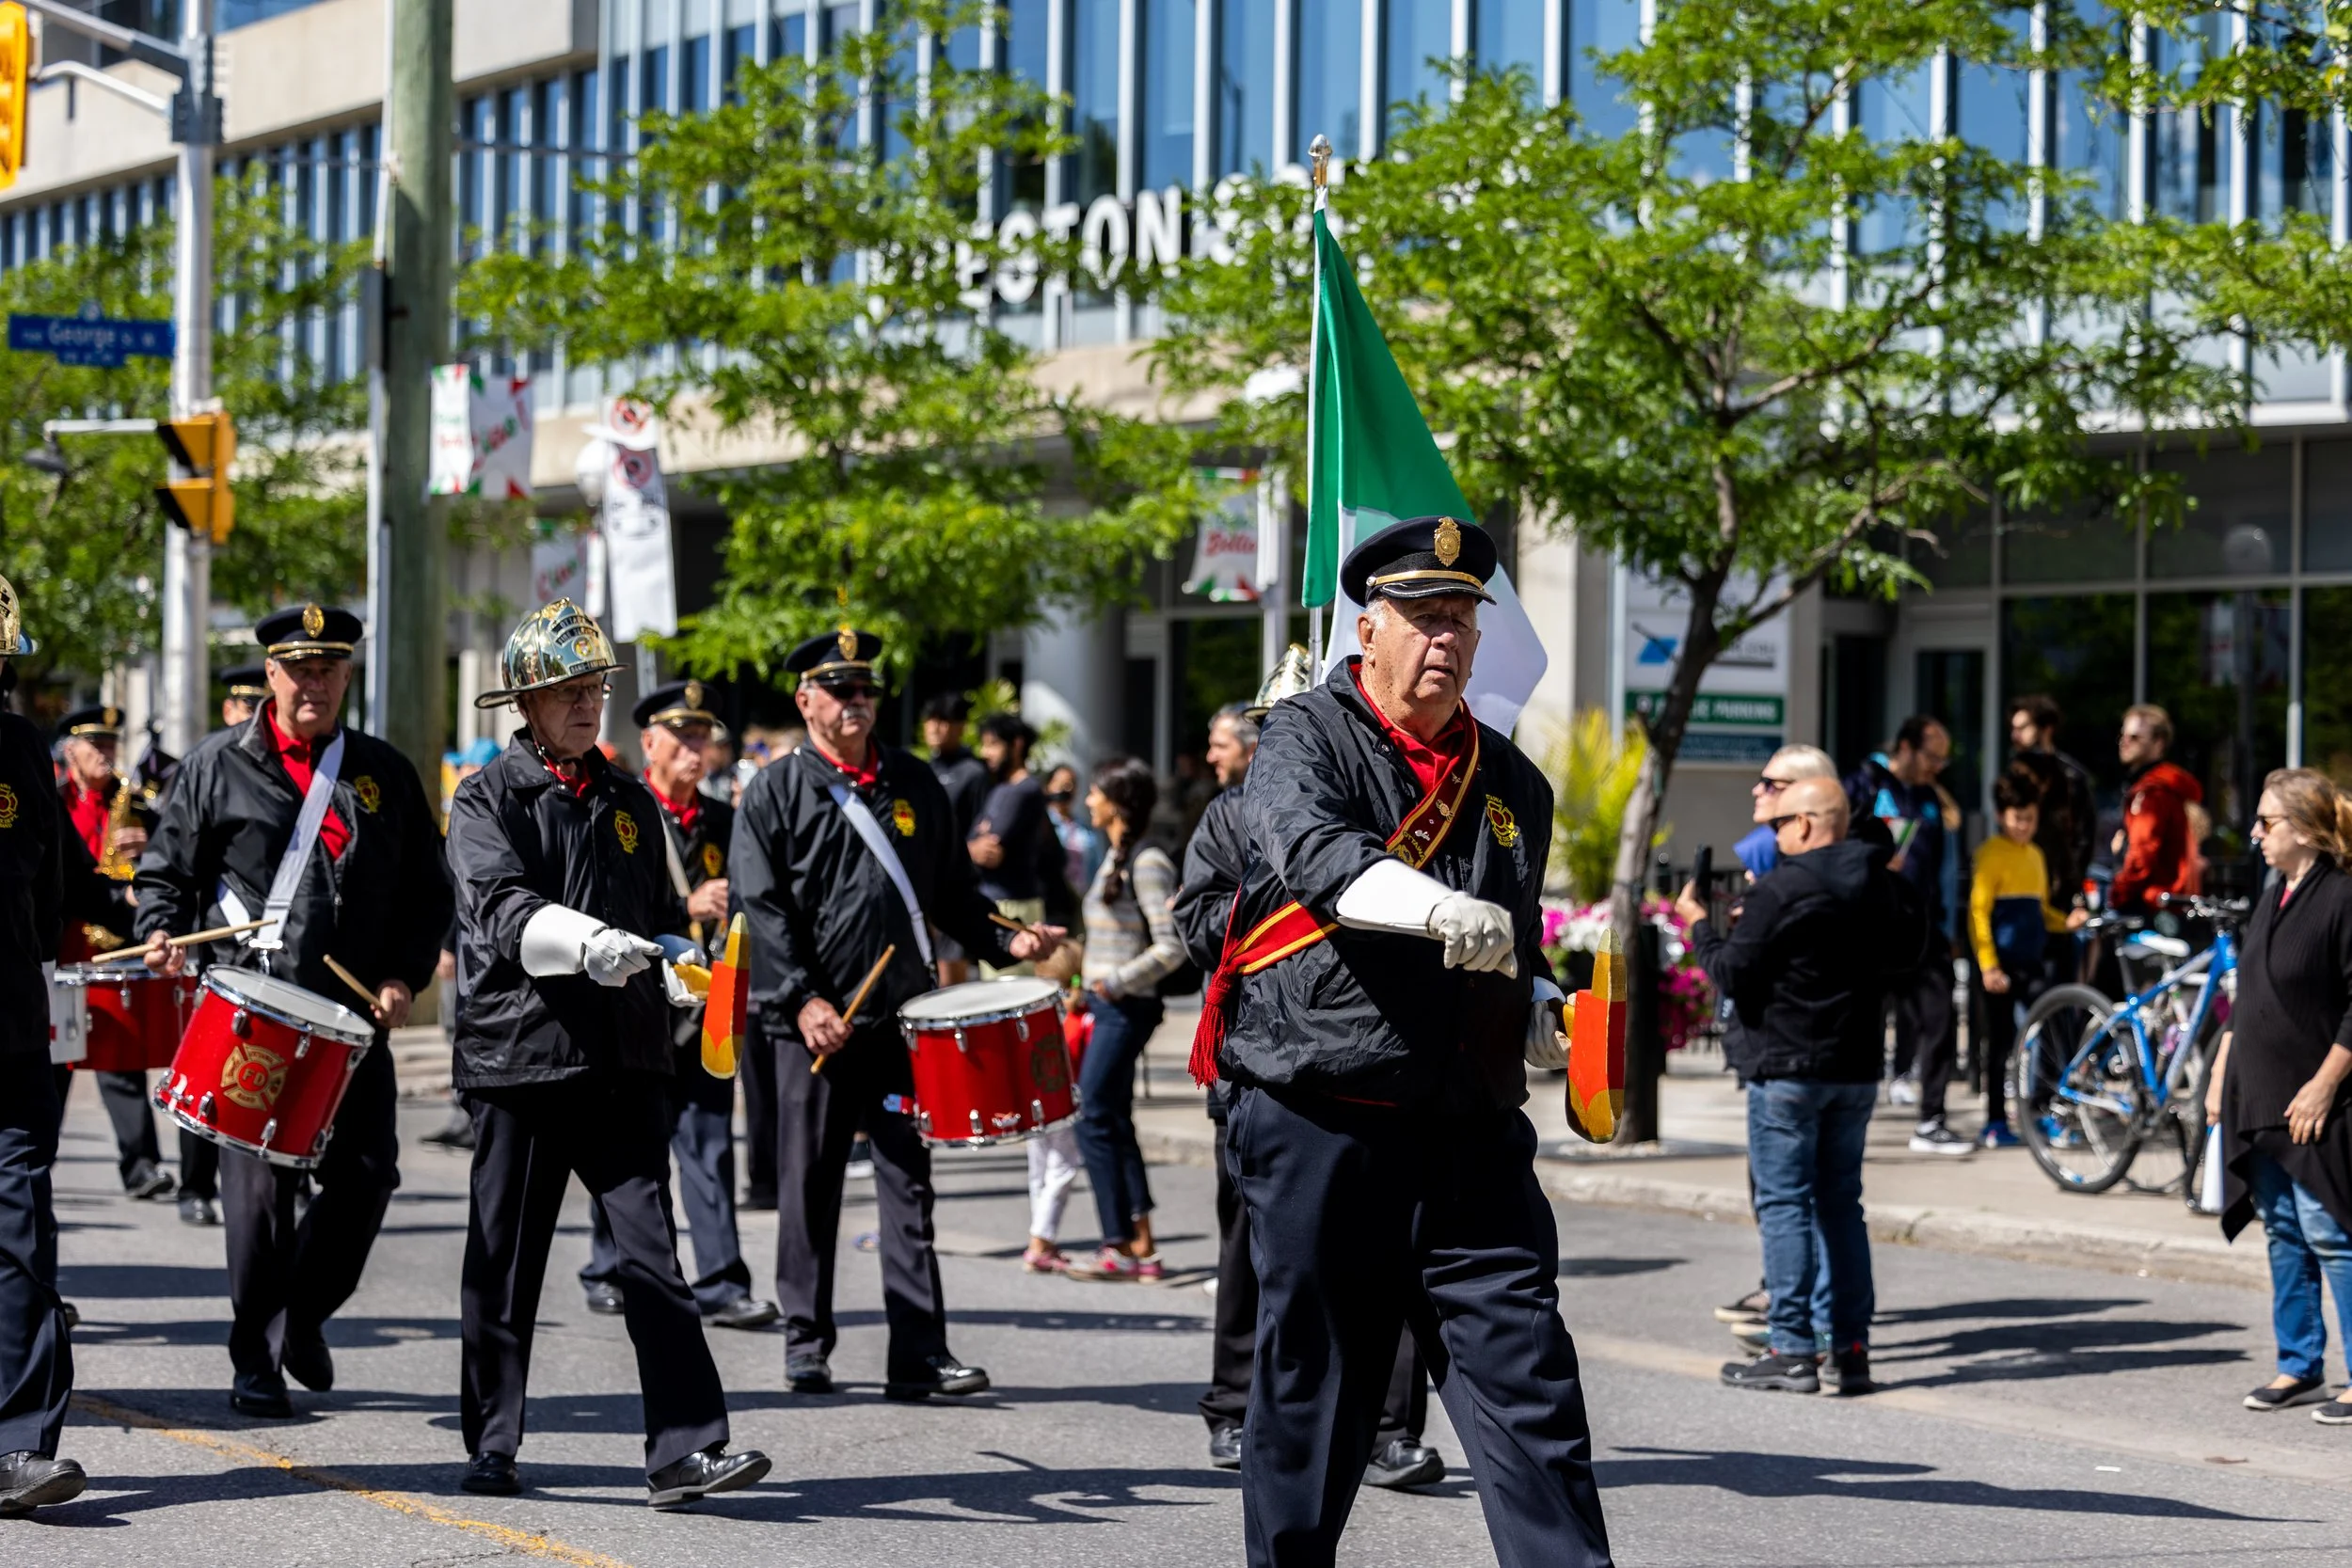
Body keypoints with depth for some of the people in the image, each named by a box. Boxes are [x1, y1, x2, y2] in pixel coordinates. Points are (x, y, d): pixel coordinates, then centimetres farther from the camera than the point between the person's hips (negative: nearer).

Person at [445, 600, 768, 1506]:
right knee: (504, 1262, 6)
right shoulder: (488, 800, 0)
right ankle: (491, 1449, 18)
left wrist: (683, 977, 4)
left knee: (651, 1251, -6)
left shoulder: (630, 802, 17)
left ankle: (683, 1450, -11)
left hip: (623, 1058, 3)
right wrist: (587, 944, -34)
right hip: (519, 1053, -3)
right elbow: (501, 909, -17)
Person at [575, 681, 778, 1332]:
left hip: (703, 1008, 3)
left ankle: (722, 1286, -5)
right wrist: (687, 907, -24)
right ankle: (608, 1274, 22)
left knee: (710, 1144, -3)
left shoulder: (724, 821, 12)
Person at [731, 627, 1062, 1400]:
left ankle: (919, 1353, -1)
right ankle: (806, 1346, 16)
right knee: (810, 1184, 5)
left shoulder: (914, 783, 14)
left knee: (907, 1182, 0)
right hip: (816, 1020, -2)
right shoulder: (776, 791, 2)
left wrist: (1005, 940, 2)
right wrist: (802, 1000, -14)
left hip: (902, 1015, 3)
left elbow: (952, 888, 18)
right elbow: (761, 908, -5)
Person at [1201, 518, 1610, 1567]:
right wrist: (1438, 909, -41)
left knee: (1528, 1382, -4)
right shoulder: (1308, 736, -1)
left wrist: (1539, 1017, 6)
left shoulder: (1511, 782, 15)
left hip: (1474, 1140, 4)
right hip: (1320, 1126, -4)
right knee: (1308, 1399, 6)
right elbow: (1311, 849, -24)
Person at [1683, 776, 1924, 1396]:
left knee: (1784, 1204, -2)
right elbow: (1907, 953, 22)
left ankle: (1793, 1350, -5)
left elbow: (1733, 974, -13)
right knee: (1841, 1202, 12)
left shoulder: (1779, 891, -15)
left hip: (1786, 1067, -6)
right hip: (1857, 1067, 6)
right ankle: (1852, 1348, 10)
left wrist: (1700, 925, 2)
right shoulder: (1882, 886, 7)